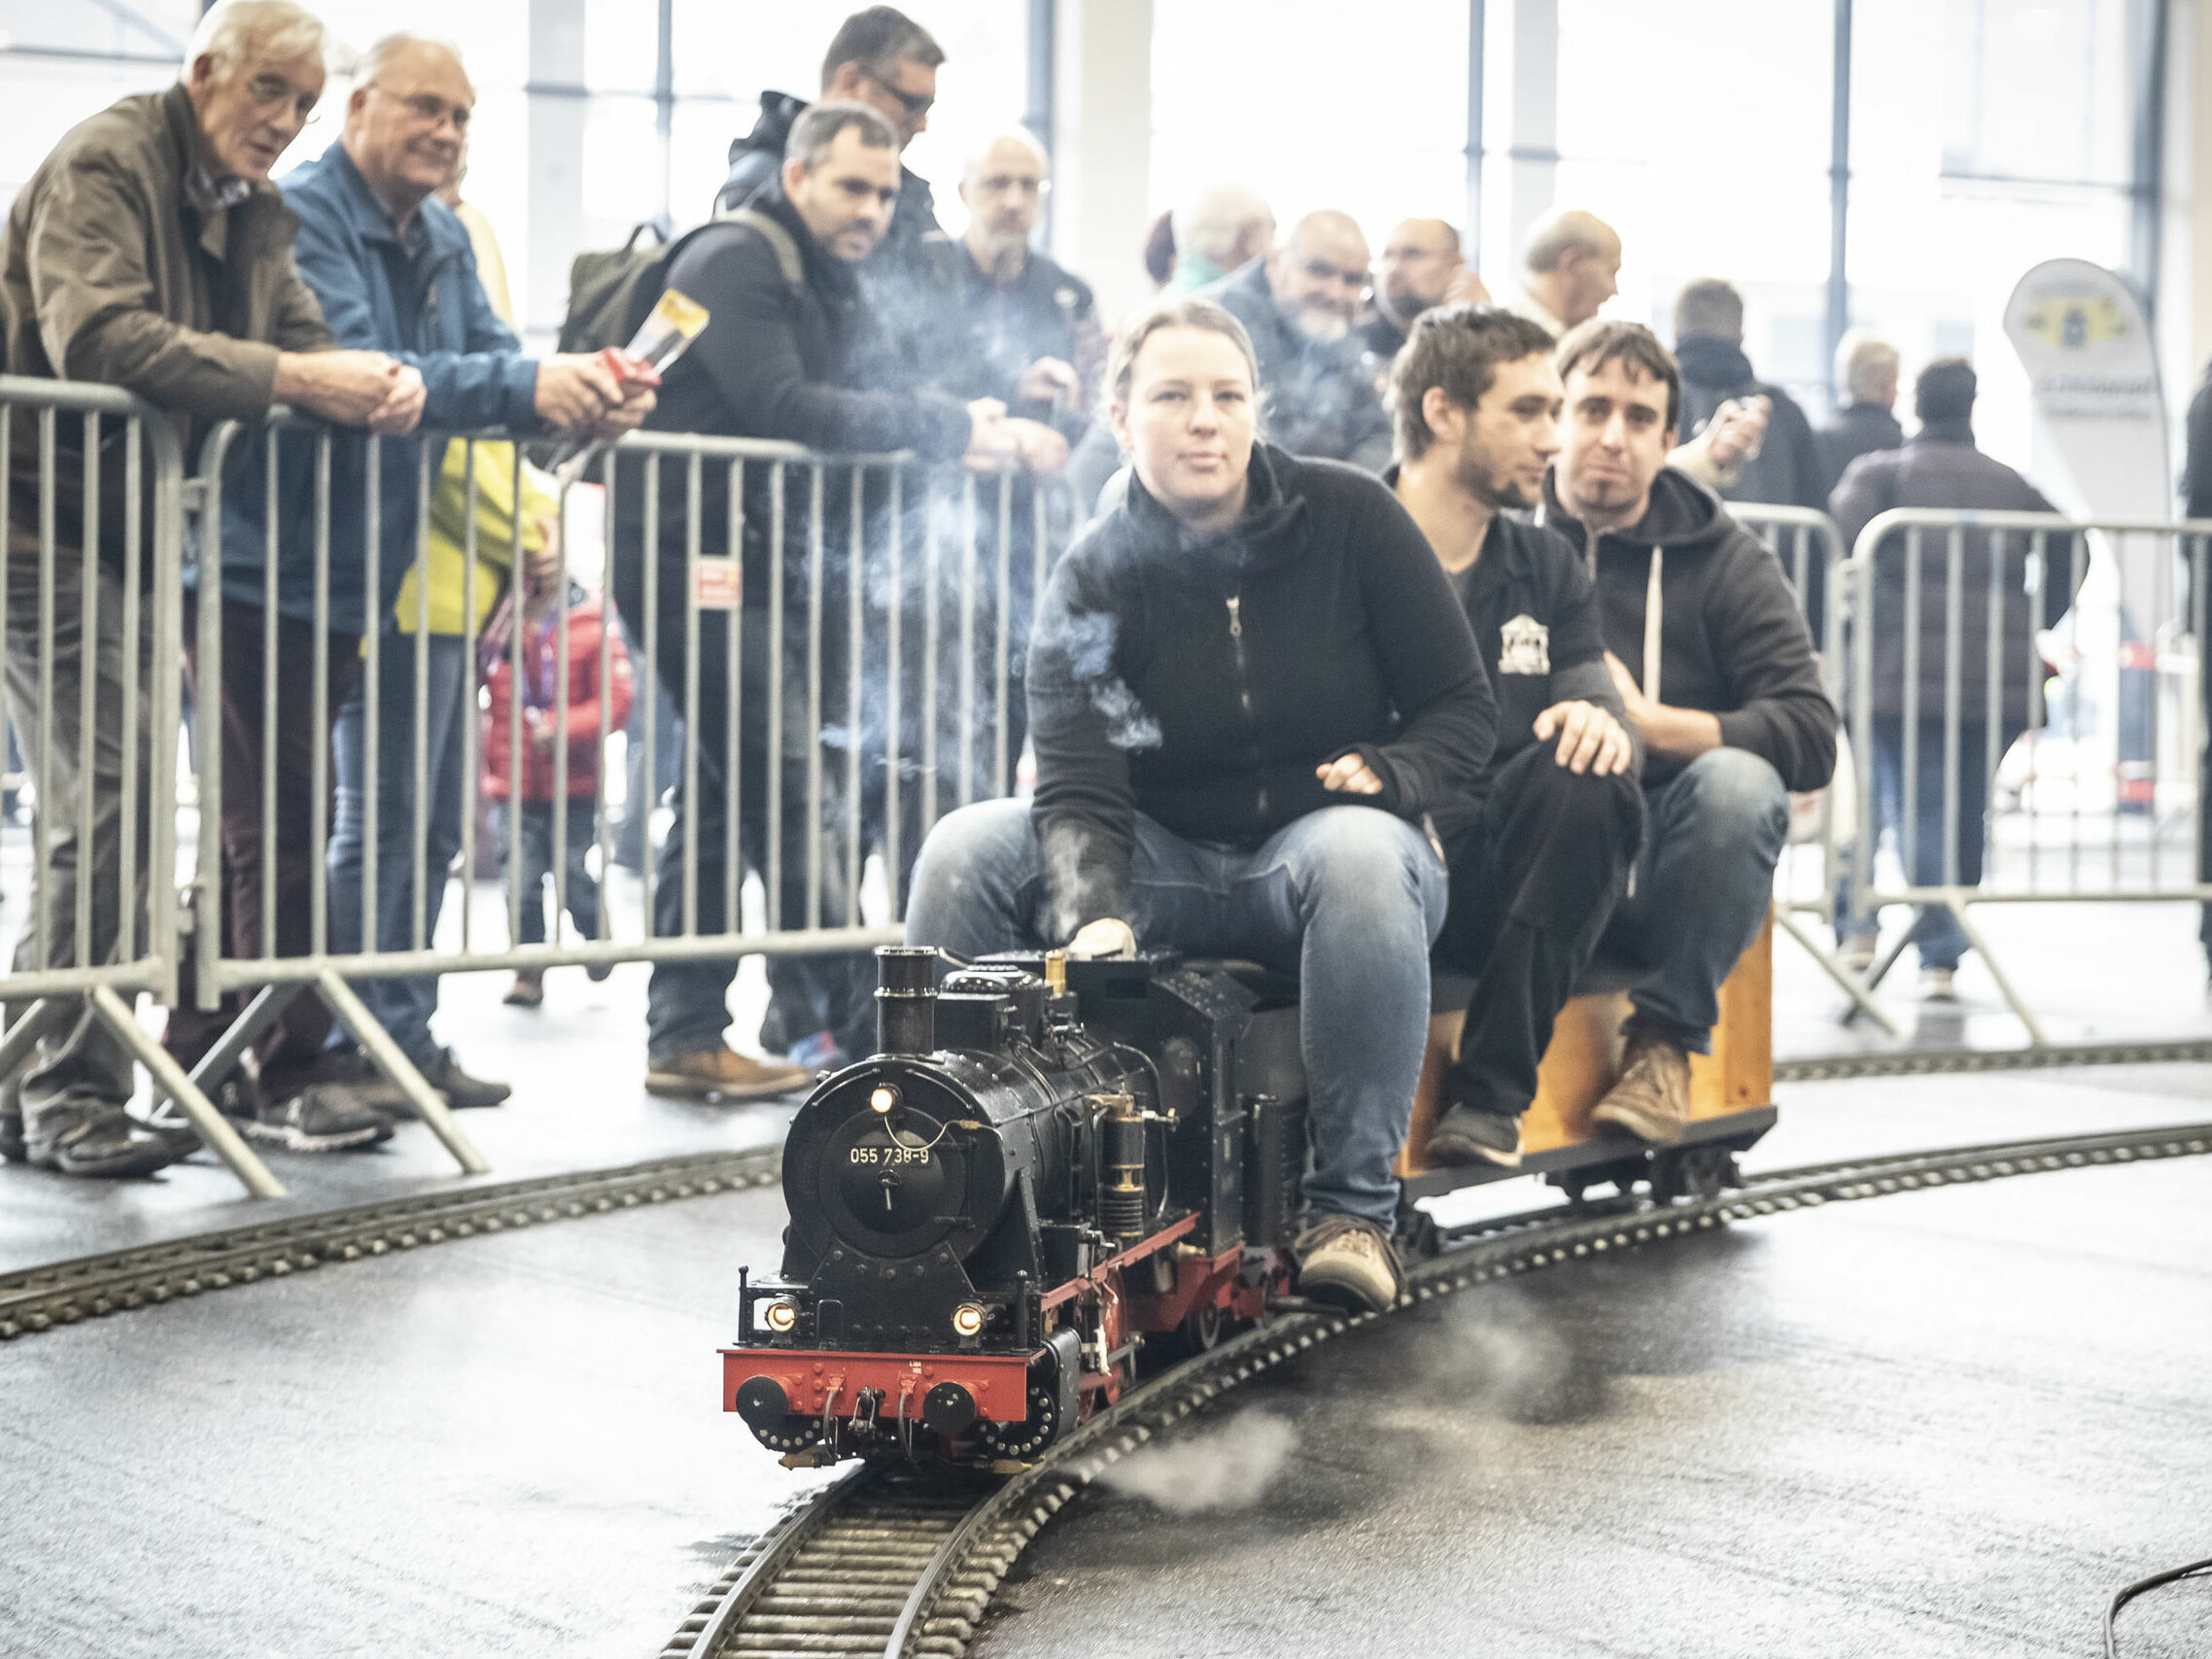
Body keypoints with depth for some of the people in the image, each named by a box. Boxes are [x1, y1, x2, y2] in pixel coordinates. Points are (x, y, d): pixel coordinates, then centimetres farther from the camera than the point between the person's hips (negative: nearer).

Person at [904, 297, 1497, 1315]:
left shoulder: (1350, 517, -5)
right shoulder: (1093, 584, -5)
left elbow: (1463, 710, 0)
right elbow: (1078, 792, -17)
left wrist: (1386, 772, -22)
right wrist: (1092, 914, -37)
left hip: (1323, 849, -2)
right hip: (1167, 868, 2)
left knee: (1359, 852, -38)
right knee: (966, 851, -20)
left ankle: (1354, 1209, -31)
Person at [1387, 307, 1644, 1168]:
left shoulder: (1545, 566, 20)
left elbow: (1598, 702, 10)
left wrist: (1602, 723, -16)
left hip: (1504, 882, 5)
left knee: (1584, 773, -27)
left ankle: (1492, 1089, -22)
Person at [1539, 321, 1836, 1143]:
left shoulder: (1723, 559, 8)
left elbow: (1812, 737, -5)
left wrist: (1647, 724, -14)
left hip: (1664, 868, 1)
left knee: (1738, 783, -33)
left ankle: (1666, 1035, -17)